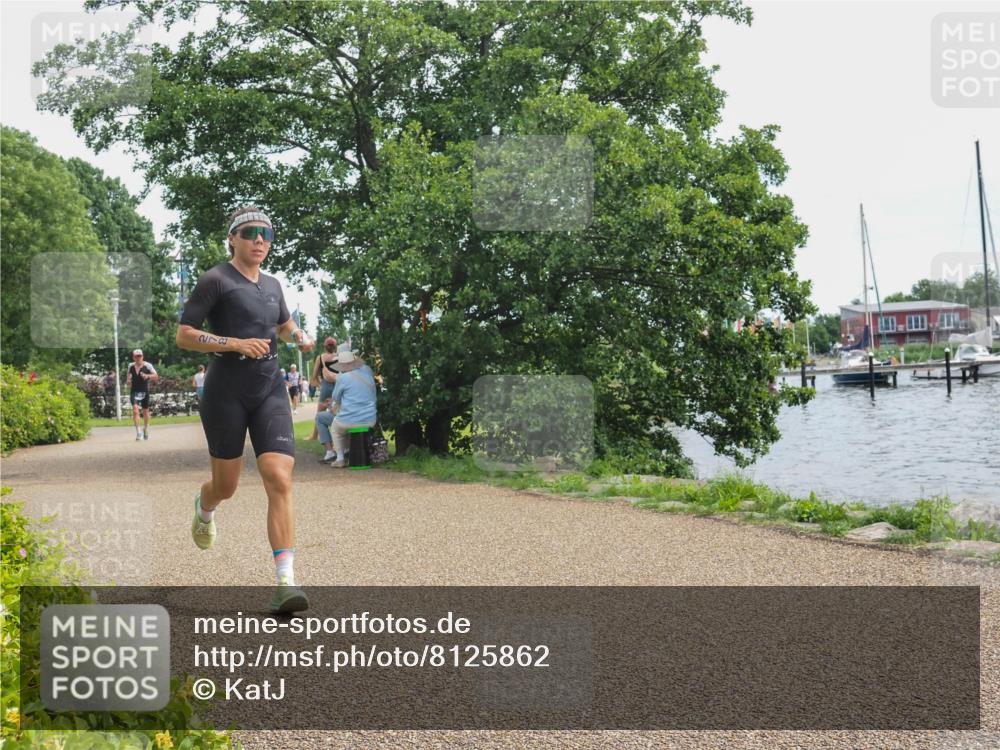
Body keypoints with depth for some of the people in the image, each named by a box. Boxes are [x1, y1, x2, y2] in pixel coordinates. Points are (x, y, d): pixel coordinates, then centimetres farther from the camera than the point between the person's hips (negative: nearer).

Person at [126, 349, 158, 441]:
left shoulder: (147, 366, -5)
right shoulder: (131, 366, 6)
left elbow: (156, 376, -8)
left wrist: (147, 376, -26)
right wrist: (128, 381, 3)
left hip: (144, 391, -1)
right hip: (134, 391, 1)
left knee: (145, 411, 12)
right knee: (135, 409, -18)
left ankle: (146, 429, 36)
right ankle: (138, 432, -21)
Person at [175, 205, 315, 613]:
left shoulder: (272, 285, 14)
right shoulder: (215, 280, -4)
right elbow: (183, 335, -8)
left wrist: (300, 336, 9)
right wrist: (235, 343, -20)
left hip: (270, 391, 4)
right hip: (226, 392, -3)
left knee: (280, 481, -13)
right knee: (226, 487, 9)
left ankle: (285, 581, -16)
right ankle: (204, 506, 49)